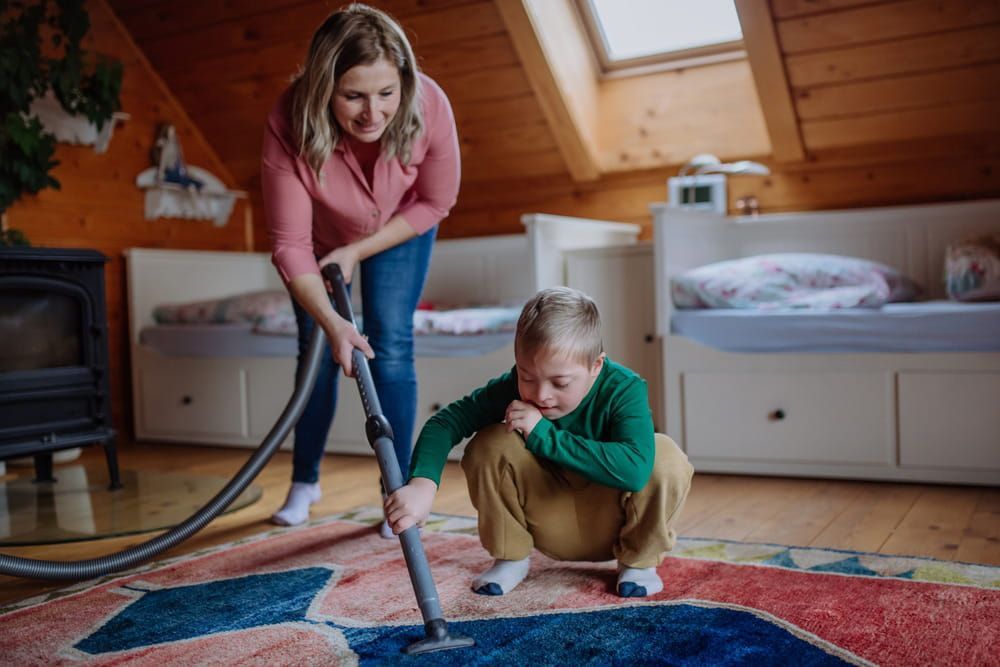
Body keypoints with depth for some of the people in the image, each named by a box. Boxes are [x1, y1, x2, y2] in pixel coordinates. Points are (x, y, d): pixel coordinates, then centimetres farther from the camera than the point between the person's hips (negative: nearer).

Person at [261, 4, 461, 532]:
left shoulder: (429, 106, -35)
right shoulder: (290, 126, -38)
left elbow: (436, 202, -19)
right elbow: (290, 245, -32)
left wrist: (357, 252, -22)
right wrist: (331, 321, -44)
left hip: (399, 233, 0)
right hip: (321, 238, 0)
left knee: (390, 347, -10)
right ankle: (304, 482, 26)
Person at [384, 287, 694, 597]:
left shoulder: (624, 389, -29)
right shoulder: (513, 387, -20)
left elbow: (634, 469, -46)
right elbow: (445, 422, -19)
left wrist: (543, 434, -41)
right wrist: (422, 483, -39)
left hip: (612, 522, -2)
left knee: (666, 459, -31)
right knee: (490, 446, -23)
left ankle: (639, 561, -5)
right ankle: (510, 558, 0)